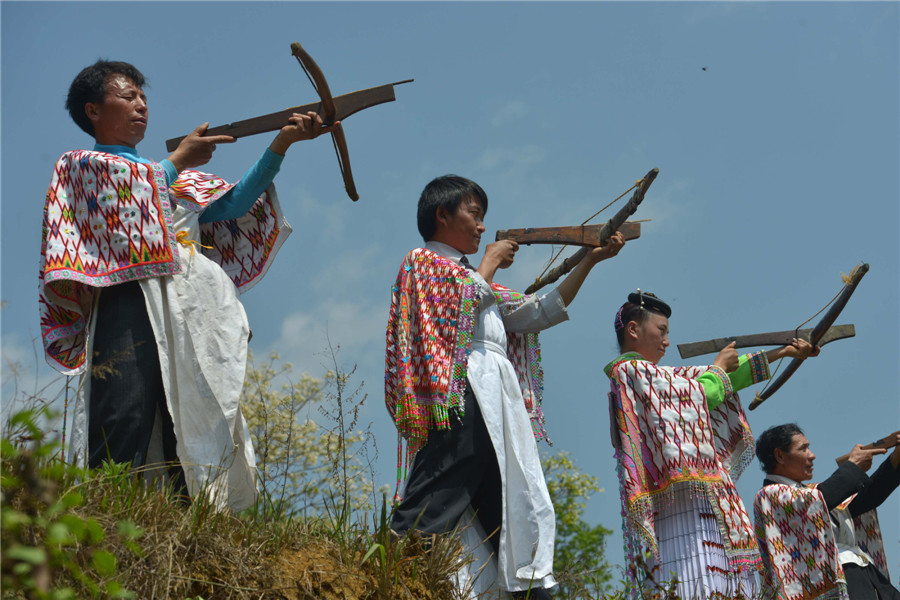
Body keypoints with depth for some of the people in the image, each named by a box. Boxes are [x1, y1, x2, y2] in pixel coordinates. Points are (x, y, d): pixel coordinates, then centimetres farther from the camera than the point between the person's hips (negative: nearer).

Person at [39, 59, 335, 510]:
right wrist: (177, 162, 2)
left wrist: (282, 143, 10)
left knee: (195, 433, -7)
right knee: (122, 433, -20)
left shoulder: (178, 178, 35)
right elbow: (119, 211, -2)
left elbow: (232, 205, 19)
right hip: (133, 299, -5)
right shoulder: (79, 165, 19)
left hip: (194, 314, 5)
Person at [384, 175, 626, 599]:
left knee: (526, 509, 0)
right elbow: (455, 305, -10)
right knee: (429, 511, -20)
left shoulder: (472, 275, 32)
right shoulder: (422, 260, 10)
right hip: (462, 396, -9)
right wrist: (489, 265, 5)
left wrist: (591, 259, 27)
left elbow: (541, 312, 29)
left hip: (502, 402, 9)